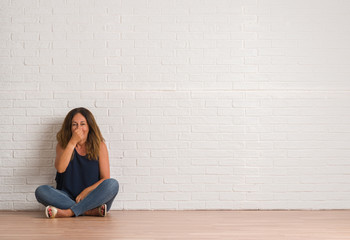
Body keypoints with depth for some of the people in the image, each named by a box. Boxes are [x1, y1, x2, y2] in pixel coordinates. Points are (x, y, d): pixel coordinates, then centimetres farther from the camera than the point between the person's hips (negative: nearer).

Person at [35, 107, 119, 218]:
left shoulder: (99, 146, 2)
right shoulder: (63, 145, 5)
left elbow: (105, 179, -2)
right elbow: (60, 168, -15)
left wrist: (86, 192, -16)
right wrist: (72, 142, -19)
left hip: (93, 198, -1)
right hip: (69, 198, 1)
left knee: (113, 184, -29)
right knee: (41, 191, -24)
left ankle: (69, 212, -30)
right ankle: (91, 211, -29)